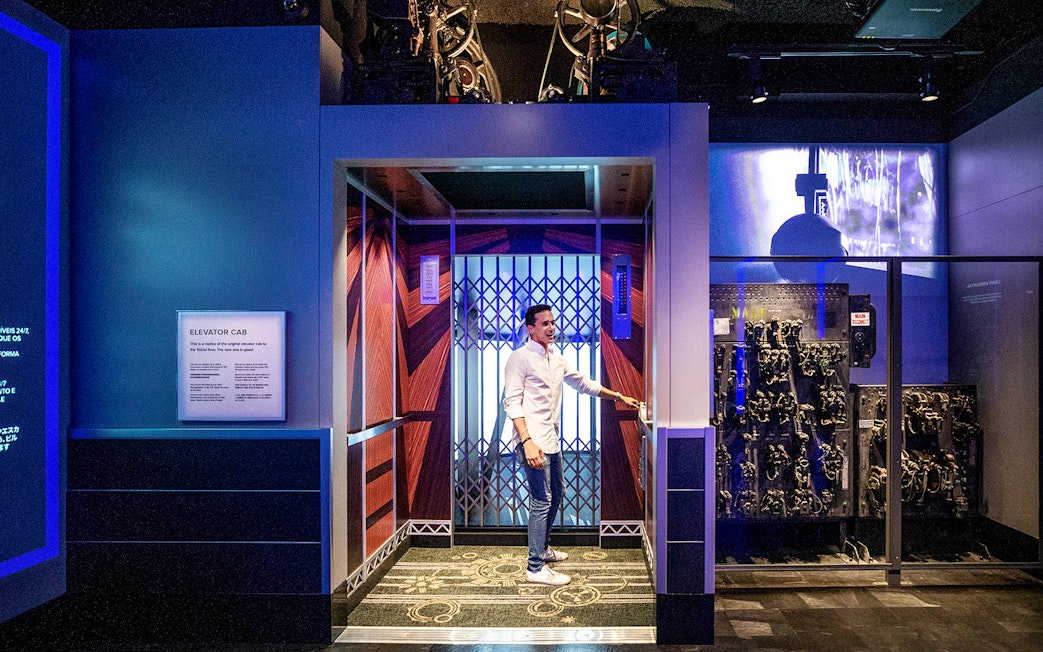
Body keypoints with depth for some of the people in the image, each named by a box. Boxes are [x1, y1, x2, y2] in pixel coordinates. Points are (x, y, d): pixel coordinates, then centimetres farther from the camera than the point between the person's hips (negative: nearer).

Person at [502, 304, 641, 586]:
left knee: (557, 492, 19)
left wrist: (619, 397, 22)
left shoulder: (557, 358, 14)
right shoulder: (520, 358, -11)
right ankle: (536, 568, 1)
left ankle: (542, 547, 37)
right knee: (542, 500, -7)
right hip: (533, 441, -9)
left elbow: (584, 383, 24)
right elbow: (512, 402, -16)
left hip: (551, 439, 9)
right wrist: (527, 441, -25)